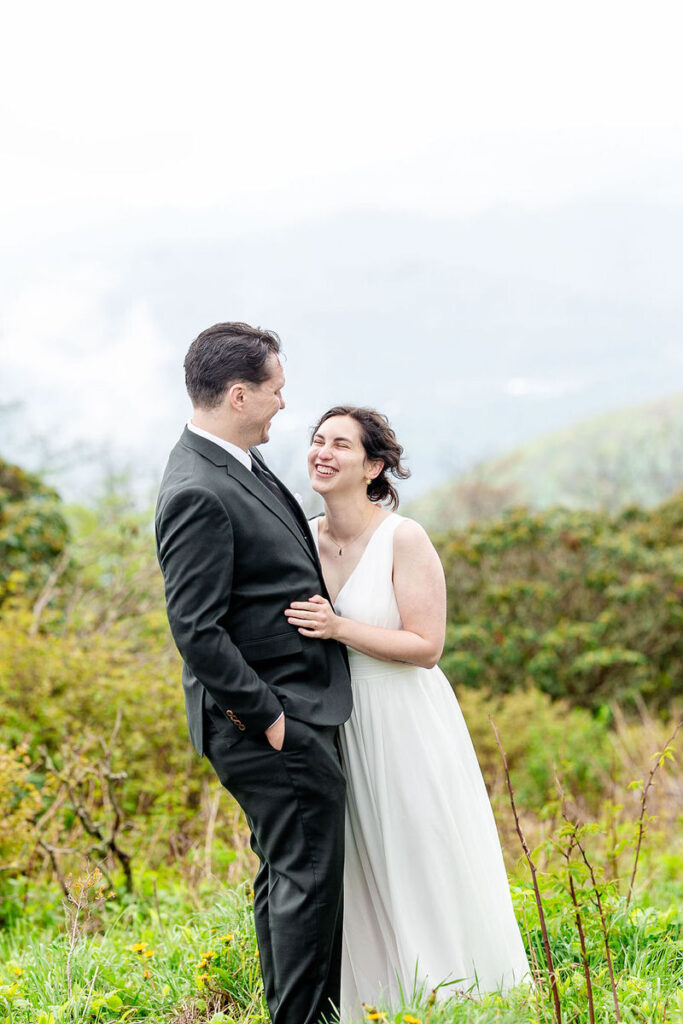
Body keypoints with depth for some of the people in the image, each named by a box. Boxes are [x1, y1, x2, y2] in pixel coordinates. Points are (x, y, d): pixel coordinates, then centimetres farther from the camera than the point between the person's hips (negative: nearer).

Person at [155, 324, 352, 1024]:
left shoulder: (241, 464, 10)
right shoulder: (198, 494, -21)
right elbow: (196, 632, -23)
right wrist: (267, 715, -19)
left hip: (295, 707, 10)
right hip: (269, 718, -10)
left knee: (288, 870, 17)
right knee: (307, 873, -4)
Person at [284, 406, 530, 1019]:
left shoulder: (404, 539, -13)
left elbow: (426, 646, -17)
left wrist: (339, 627, -24)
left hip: (406, 726, -5)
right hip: (337, 728, 5)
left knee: (426, 871, 3)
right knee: (361, 879, 12)